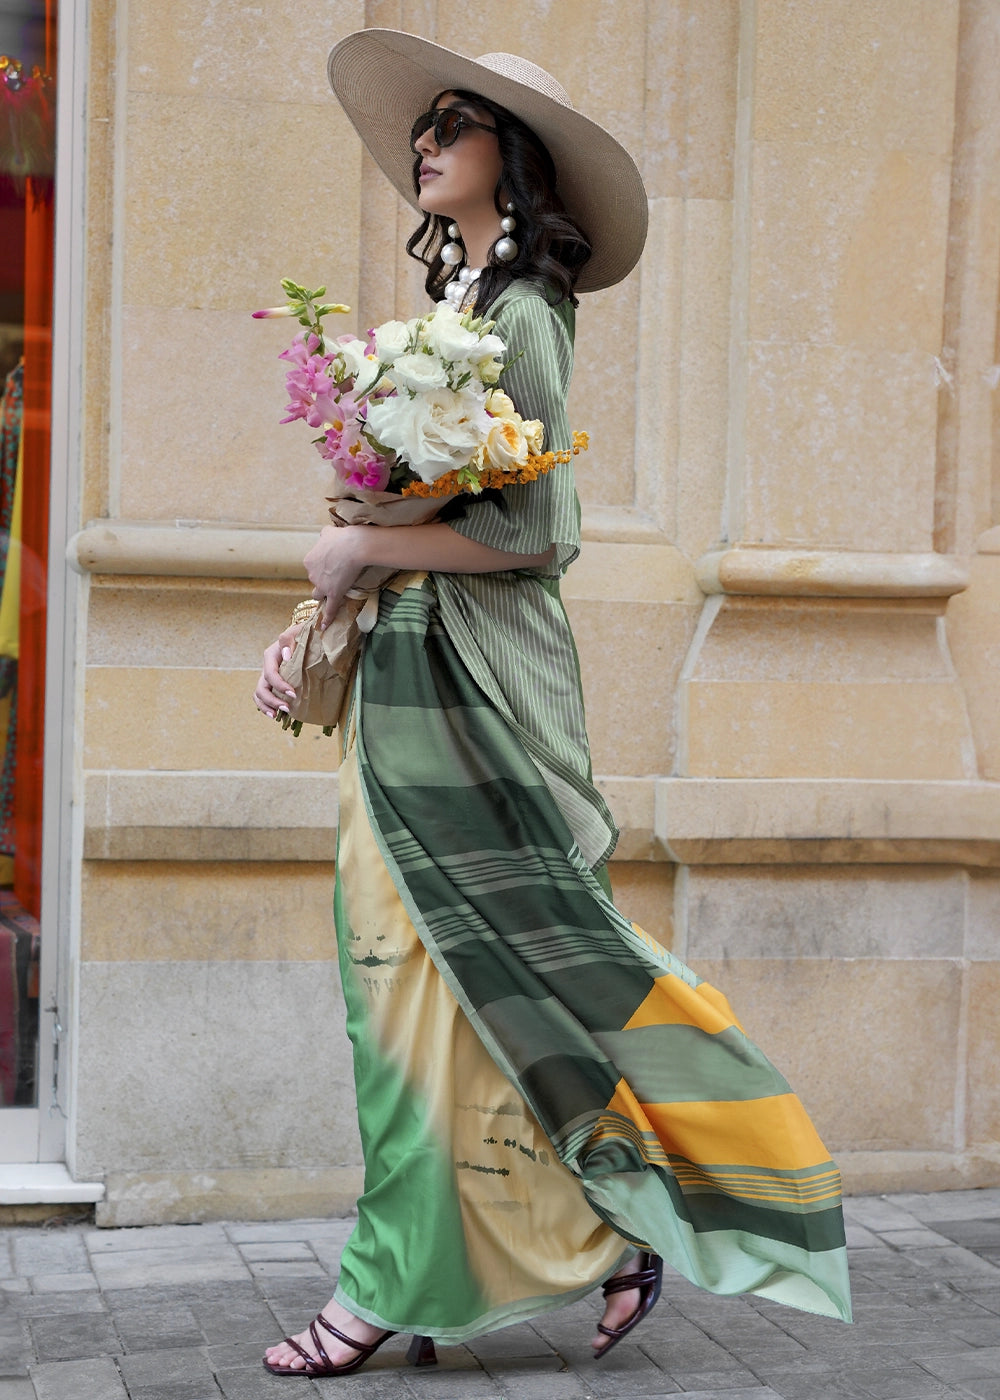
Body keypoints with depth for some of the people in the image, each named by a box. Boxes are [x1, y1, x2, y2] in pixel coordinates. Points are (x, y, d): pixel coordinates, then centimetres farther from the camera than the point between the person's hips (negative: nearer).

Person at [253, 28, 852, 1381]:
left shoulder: (522, 312, -9)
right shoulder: (449, 306, 18)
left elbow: (530, 530, -17)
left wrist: (360, 549, -11)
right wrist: (307, 628, 10)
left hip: (472, 684, -9)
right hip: (406, 674, 9)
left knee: (438, 971, -4)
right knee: (411, 973, 9)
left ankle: (394, 1288, 6)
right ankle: (608, 1231, 18)